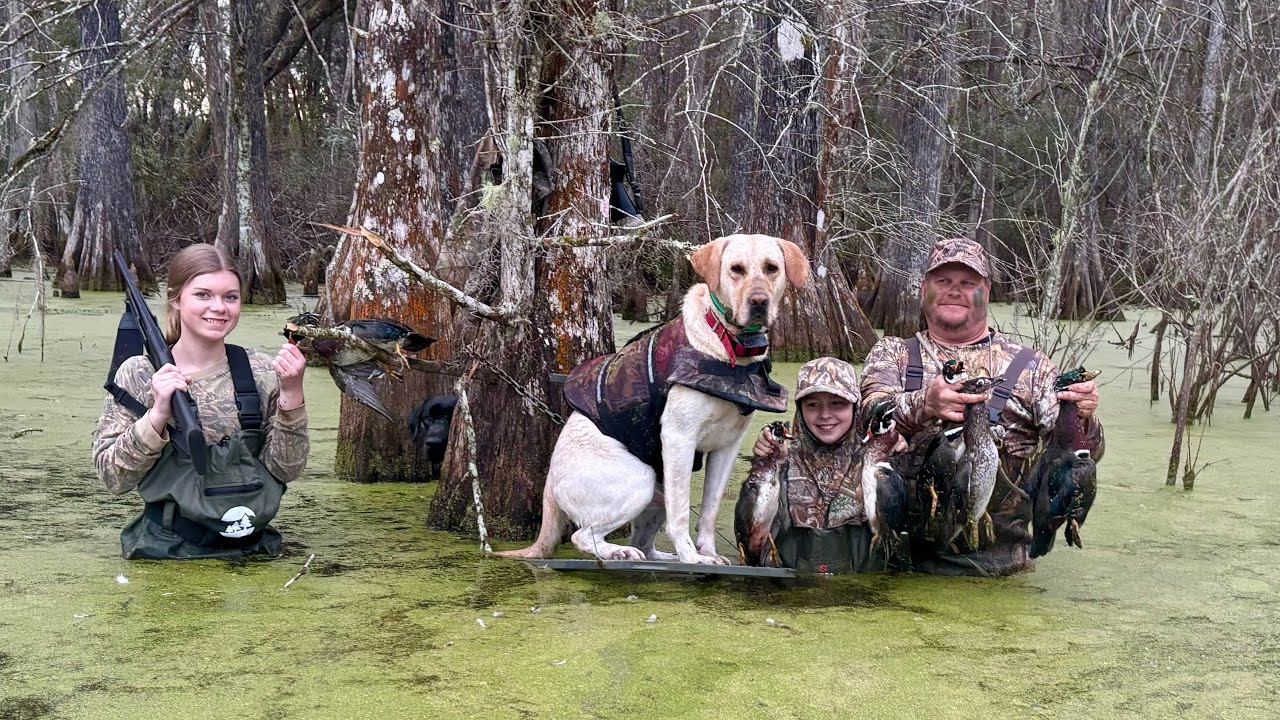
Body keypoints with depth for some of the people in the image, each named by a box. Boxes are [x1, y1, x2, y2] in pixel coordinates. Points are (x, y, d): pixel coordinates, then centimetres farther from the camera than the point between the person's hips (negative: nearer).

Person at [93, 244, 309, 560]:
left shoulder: (261, 372, 2)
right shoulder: (138, 374, -1)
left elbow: (285, 469, 0)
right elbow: (113, 477, -4)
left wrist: (291, 395, -13)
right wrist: (158, 415, -18)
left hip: (249, 551, 1)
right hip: (165, 553, -1)